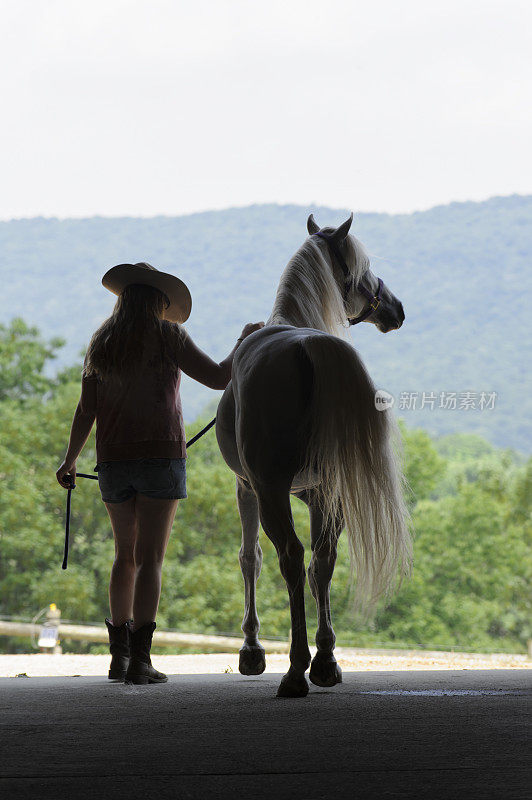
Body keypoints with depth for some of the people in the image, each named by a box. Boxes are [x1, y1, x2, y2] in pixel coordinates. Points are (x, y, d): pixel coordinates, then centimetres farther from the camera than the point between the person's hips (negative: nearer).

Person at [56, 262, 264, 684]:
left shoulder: (101, 343, 9)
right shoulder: (168, 336, -4)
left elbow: (86, 411, 8)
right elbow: (218, 378, -6)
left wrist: (70, 461, 19)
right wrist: (244, 341, 9)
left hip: (113, 460, 4)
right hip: (160, 456, -4)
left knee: (126, 554, 17)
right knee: (150, 558, -5)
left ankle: (119, 653, 19)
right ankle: (140, 659, -12)